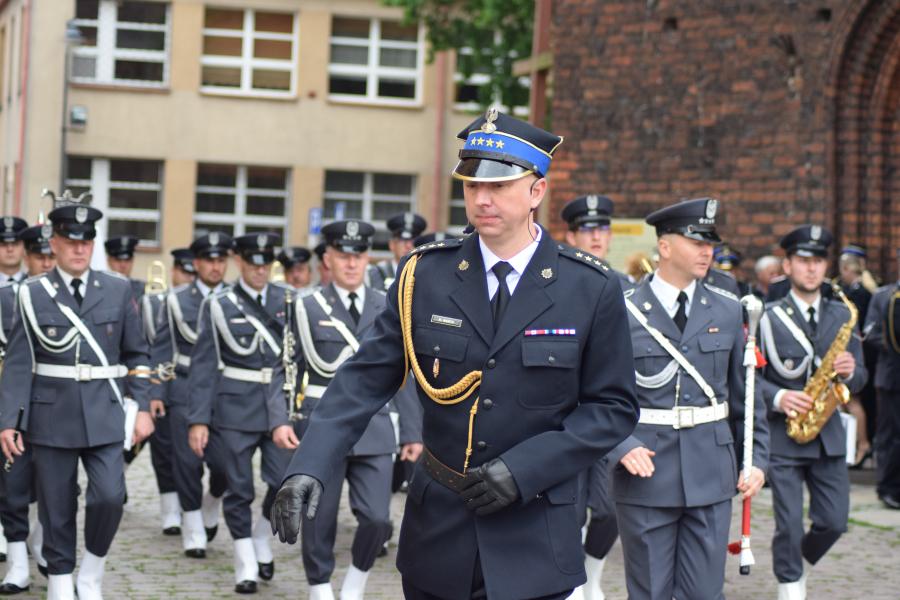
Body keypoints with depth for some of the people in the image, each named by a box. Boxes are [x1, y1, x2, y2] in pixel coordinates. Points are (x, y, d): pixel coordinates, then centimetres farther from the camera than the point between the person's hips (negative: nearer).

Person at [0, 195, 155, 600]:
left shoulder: (118, 290, 5)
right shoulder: (33, 294, 1)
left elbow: (137, 354, 9)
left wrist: (142, 408, 1)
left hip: (104, 414, 1)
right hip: (51, 415, 0)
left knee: (109, 497, -12)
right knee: (56, 508, 5)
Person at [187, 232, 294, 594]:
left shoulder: (289, 300, 6)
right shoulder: (218, 306, 0)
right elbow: (203, 365, -2)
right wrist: (198, 420, -8)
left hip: (280, 405, 2)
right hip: (234, 409, -2)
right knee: (239, 489, 3)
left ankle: (261, 538, 21)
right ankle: (246, 564, 17)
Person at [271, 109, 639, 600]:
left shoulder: (592, 290, -5)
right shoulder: (424, 275, -2)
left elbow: (614, 407, -3)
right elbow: (364, 380, -4)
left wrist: (524, 470, -14)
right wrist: (307, 467, -18)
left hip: (532, 540, -2)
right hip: (437, 531, 2)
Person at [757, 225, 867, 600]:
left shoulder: (841, 315, 9)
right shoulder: (769, 318, -2)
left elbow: (858, 378, 12)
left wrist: (850, 372, -11)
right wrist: (777, 397, -20)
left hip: (828, 435, 4)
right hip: (782, 436, -3)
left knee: (833, 522, 3)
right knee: (789, 524, -5)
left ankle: (798, 562, 30)